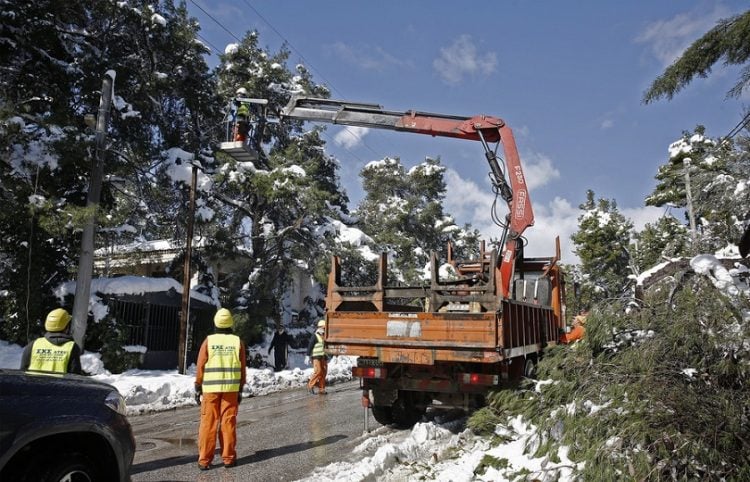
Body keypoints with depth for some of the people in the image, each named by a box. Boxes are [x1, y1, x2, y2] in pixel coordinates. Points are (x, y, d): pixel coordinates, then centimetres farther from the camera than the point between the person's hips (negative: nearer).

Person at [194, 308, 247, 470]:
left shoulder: (208, 341, -4)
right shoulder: (237, 341, 0)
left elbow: (200, 367, -2)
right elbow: (242, 369, 3)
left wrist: (198, 389, 8)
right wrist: (240, 390, 12)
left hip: (210, 388, -1)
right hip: (231, 388, 1)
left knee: (208, 423, 6)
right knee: (228, 423, 7)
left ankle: (204, 460, 9)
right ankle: (228, 458, 12)